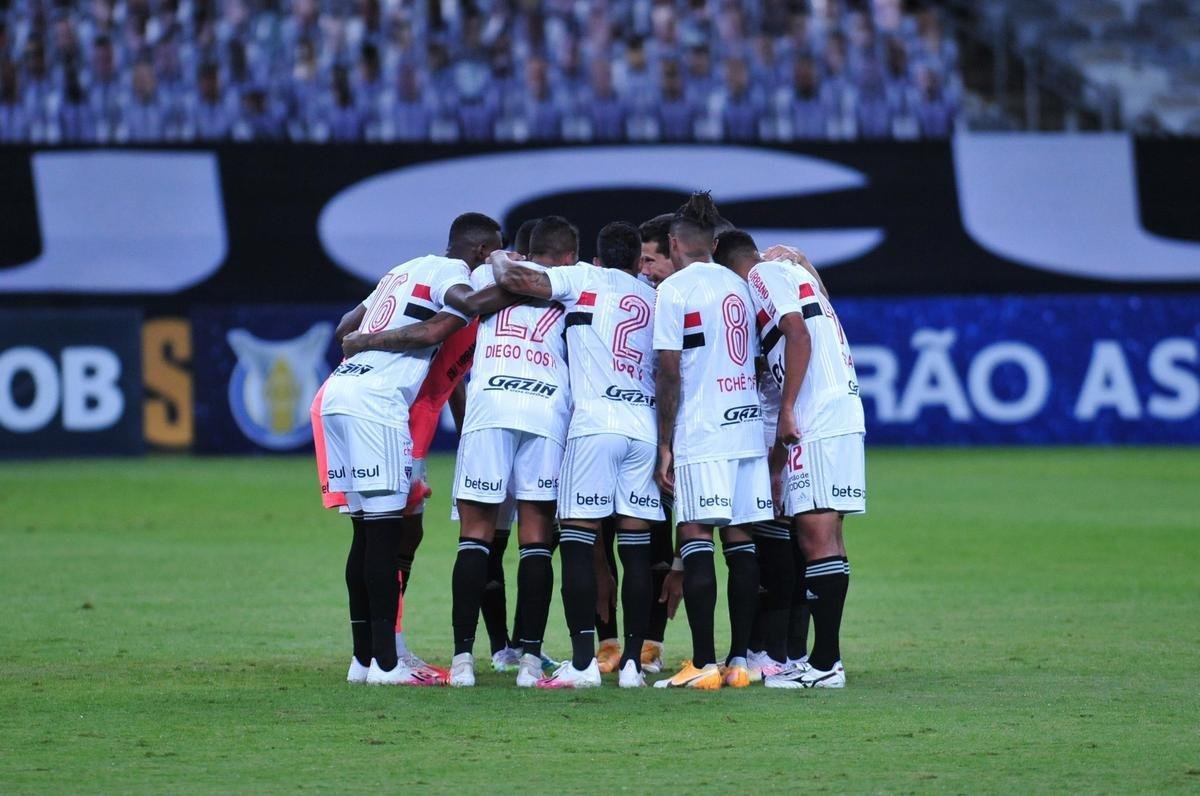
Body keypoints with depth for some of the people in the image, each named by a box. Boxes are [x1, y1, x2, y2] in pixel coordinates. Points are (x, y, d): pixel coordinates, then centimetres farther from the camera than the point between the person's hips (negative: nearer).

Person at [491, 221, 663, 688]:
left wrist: (499, 260, 17)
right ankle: (632, 661, 4)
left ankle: (583, 662, -10)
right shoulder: (655, 299, 21)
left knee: (577, 544, -3)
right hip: (645, 426, 4)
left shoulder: (583, 279, 7)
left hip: (594, 422, -4)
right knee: (636, 549, 6)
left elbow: (513, 280, -2)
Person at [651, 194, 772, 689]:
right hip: (747, 426, 6)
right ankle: (739, 661, 5)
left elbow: (669, 374, -8)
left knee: (696, 540, -6)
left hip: (700, 436, -6)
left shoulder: (674, 289, -4)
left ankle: (704, 664, -10)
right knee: (741, 543, 6)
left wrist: (664, 445, -4)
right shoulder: (740, 286, 14)